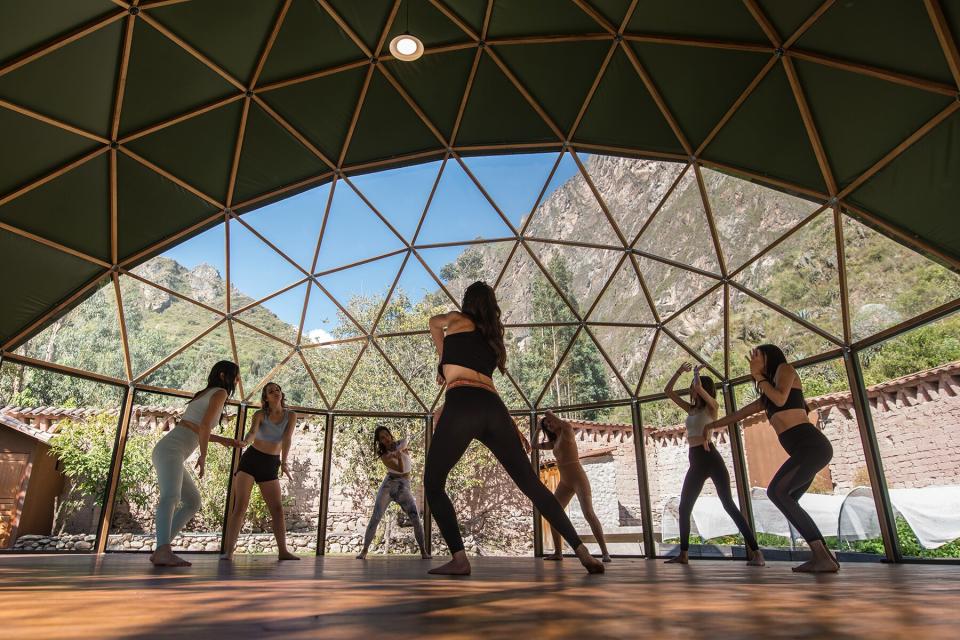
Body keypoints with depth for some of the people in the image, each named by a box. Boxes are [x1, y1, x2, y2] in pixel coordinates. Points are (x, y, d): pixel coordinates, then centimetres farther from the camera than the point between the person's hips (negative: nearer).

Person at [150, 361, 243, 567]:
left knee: (193, 502, 13)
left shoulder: (204, 394, 26)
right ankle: (164, 551, -48)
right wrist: (203, 457, -7)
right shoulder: (220, 392, -1)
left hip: (168, 451, 10)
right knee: (171, 496, -30)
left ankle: (160, 550, 4)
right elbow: (205, 425, -13)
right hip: (170, 450, -10)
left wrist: (222, 440, 40)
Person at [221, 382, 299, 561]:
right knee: (240, 506, -10)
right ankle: (229, 551, -10)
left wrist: (284, 462, -31)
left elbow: (287, 439, -15)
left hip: (271, 465, 2)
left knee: (278, 508, -4)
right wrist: (245, 441, -50)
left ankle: (283, 551, -3)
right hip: (251, 459, -2)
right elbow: (253, 431, -25)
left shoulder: (291, 416, -1)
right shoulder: (260, 415, -5)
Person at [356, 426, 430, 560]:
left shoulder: (402, 442, 4)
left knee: (416, 519, -10)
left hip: (404, 486, 1)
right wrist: (399, 455, -38)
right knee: (375, 517, -12)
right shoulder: (384, 456, -6)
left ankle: (423, 551, -1)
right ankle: (364, 550, -5)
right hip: (388, 485, -1)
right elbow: (400, 469, -18)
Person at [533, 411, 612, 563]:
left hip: (578, 479, -8)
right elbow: (535, 445, 25)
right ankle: (558, 552, 7)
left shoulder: (567, 432, -3)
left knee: (588, 513, -21)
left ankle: (605, 552, -22)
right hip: (564, 482, 9)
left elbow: (566, 424, -25)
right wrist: (538, 428, 16)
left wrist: (550, 415, -7)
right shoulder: (554, 442, 17)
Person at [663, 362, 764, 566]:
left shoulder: (712, 406, -1)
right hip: (696, 462, 8)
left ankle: (756, 552, -9)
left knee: (728, 504, -12)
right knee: (684, 508, 6)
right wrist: (679, 372, 13)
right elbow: (668, 391, 20)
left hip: (710, 458, -7)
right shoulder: (691, 409, 17)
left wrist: (696, 371, -1)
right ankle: (683, 554, 12)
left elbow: (699, 387, -20)